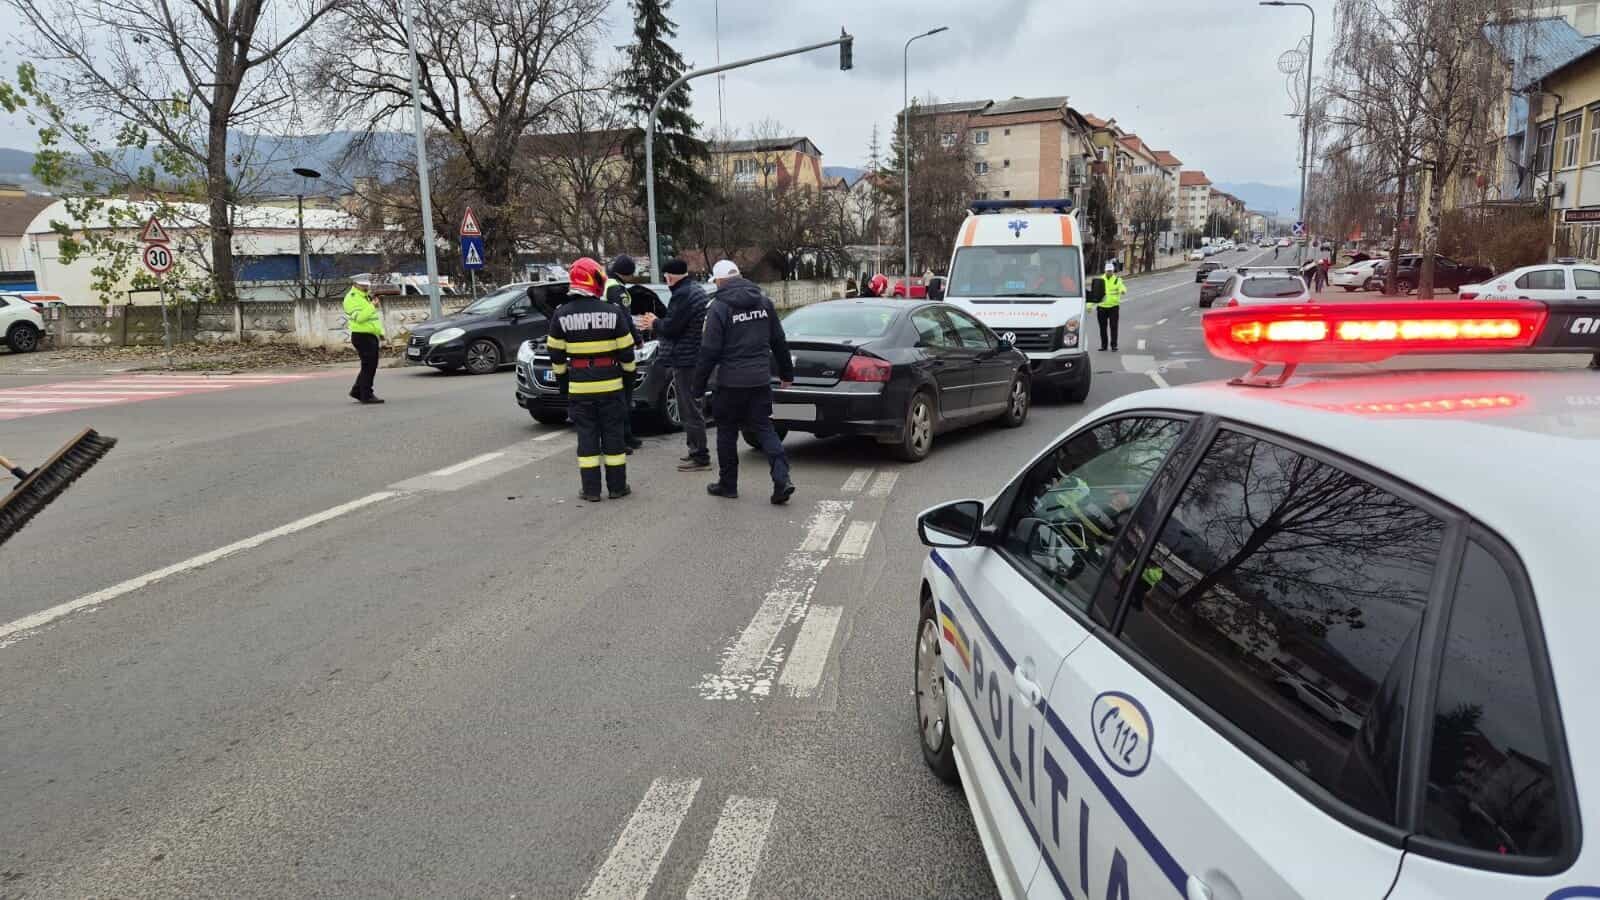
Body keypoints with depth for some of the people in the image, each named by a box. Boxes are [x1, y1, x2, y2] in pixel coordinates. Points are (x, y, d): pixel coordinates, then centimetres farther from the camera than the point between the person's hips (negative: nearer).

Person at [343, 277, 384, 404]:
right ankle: (366, 395, -4)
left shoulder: (366, 297, 20)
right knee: (368, 366, -8)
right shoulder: (351, 298, -10)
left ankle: (357, 391, 23)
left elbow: (375, 318, 25)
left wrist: (381, 333, 18)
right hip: (362, 336, -9)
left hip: (372, 336, 9)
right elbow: (358, 317, -23)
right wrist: (373, 307, -26)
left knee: (370, 366, 13)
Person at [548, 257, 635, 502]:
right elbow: (626, 351, -1)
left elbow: (556, 354, 3)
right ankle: (617, 486, 14)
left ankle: (591, 489, 8)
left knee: (587, 436, 6)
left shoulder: (561, 315, -2)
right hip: (610, 384, -1)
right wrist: (629, 372, 14)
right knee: (613, 435, 8)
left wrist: (561, 378, 15)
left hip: (579, 386, 1)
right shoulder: (613, 312, -6)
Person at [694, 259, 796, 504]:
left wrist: (699, 385, -4)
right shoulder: (764, 302, 6)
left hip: (731, 382, -4)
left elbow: (709, 351, -12)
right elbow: (779, 342, 11)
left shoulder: (719, 308, -10)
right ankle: (782, 480, -6)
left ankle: (728, 484, 19)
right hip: (760, 380, 5)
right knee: (764, 428, 8)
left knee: (727, 433, 10)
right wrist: (786, 373, 20)